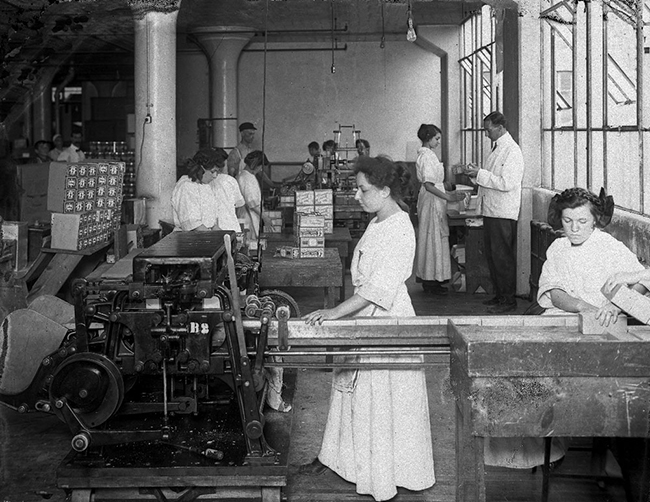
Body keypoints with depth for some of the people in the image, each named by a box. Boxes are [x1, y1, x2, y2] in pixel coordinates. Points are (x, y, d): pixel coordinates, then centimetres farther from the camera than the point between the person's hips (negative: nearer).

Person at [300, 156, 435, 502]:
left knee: (385, 399, 2)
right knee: (352, 389, 17)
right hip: (365, 318, 9)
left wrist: (334, 313, -30)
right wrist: (337, 313, 14)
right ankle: (334, 456, 29)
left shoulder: (400, 230, -21)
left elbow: (378, 288, -27)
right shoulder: (377, 224, 8)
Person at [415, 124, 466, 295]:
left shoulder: (428, 154, 14)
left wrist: (448, 194, 20)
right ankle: (430, 281, 0)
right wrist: (447, 197, -25)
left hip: (435, 201, 10)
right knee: (433, 238, -5)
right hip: (432, 201, -10)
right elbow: (428, 185, -24)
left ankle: (429, 279, 17)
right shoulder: (426, 156, -17)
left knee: (434, 238, 12)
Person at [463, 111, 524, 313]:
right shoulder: (497, 148, 15)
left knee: (503, 257, -4)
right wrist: (475, 173, 3)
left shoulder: (512, 151, -15)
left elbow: (506, 183, -23)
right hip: (491, 210, 10)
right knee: (492, 255, 14)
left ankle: (509, 300, 4)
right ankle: (499, 295, 24)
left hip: (503, 213, -10)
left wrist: (479, 174, -19)